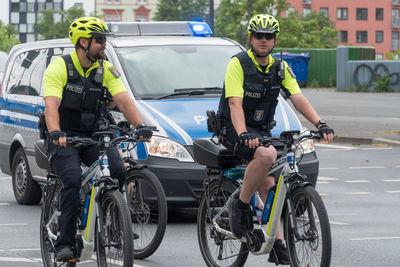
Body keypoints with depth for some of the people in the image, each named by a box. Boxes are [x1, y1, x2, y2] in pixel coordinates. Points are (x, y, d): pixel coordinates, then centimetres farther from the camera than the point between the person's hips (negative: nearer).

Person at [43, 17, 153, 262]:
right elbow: (51, 105, -23)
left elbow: (123, 100, -8)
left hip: (94, 136, 4)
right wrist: (55, 133, -42)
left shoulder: (106, 70, 3)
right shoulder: (60, 67, -10)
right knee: (73, 179, -27)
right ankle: (65, 244, -22)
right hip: (65, 138, -4)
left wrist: (140, 125, -26)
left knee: (118, 172, -22)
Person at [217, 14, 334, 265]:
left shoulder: (280, 68, 4)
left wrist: (320, 123, -22)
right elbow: (235, 103, -24)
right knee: (267, 155, -34)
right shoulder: (238, 64, -13)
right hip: (235, 130, -6)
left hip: (263, 131, 6)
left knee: (268, 184, -4)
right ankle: (241, 205, -18)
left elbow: (298, 98, -5)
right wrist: (243, 134, -40)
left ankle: (277, 245, 0)